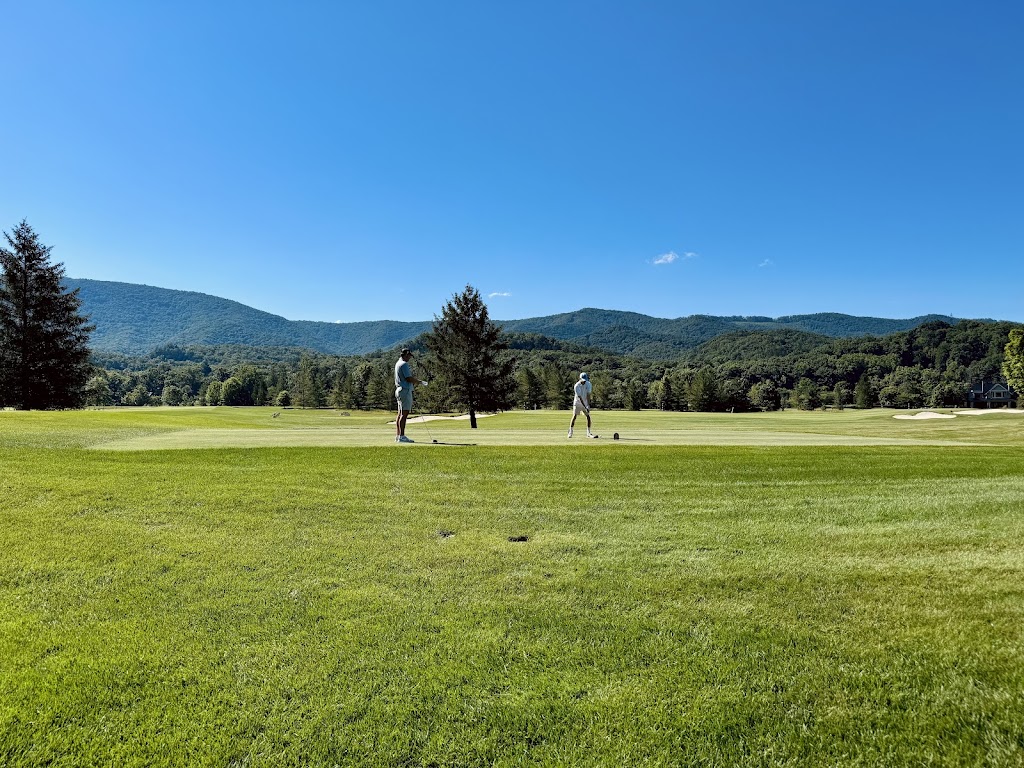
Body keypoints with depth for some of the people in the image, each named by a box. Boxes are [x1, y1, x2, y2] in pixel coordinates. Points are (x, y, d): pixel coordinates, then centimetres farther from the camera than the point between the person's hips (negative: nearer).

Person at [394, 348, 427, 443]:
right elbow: (409, 379, -18)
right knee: (404, 413, -11)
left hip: (400, 390, 11)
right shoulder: (404, 364, -14)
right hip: (405, 390, -11)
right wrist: (419, 382, -3)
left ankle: (398, 436, 11)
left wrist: (418, 381, 15)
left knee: (401, 414, 10)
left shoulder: (398, 363, 19)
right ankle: (401, 436, -12)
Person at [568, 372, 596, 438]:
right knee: (574, 416, -9)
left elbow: (588, 395, -14)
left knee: (588, 416, -4)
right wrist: (585, 407, -30)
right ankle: (570, 432, 1)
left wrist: (588, 405, -23)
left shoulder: (588, 384, -11)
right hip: (577, 402, -3)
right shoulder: (576, 386, -22)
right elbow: (580, 397, -25)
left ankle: (588, 433, 1)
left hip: (585, 402, 3)